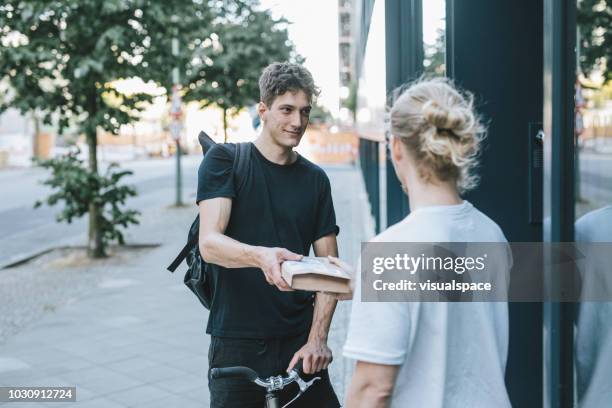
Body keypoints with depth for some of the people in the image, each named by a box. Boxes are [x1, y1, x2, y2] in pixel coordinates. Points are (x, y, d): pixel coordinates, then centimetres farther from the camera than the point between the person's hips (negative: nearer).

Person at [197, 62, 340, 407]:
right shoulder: (224, 160, -3)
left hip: (299, 344, 3)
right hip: (237, 344, -3)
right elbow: (210, 243, -15)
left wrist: (317, 337, -7)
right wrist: (261, 256, -35)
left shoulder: (316, 179, 8)